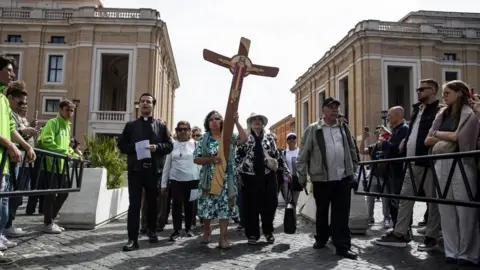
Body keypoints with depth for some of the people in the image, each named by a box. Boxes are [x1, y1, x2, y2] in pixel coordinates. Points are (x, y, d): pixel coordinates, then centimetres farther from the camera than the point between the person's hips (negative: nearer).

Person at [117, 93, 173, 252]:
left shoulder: (161, 126, 10)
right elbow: (122, 145, 7)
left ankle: (151, 230, 34)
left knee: (153, 203, 13)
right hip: (135, 169, -1)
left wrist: (157, 147, -14)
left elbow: (169, 146, 5)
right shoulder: (131, 125, 11)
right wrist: (134, 148, -12)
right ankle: (133, 239, -4)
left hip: (154, 170, 1)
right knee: (134, 204, -5)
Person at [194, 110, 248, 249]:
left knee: (225, 207, -1)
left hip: (226, 178, 0)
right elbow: (196, 159, -1)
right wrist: (211, 159, -17)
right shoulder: (203, 139, 3)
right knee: (207, 206, 6)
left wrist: (236, 122, -19)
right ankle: (207, 230, 33)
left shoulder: (229, 137, 3)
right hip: (209, 178, 0)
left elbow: (244, 139, -15)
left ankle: (223, 238, 7)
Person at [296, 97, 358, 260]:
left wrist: (353, 170, 16)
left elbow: (352, 150, 18)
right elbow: (303, 153, -1)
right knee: (322, 212, 12)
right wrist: (302, 175, -3)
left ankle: (342, 246, 4)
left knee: (342, 214, 0)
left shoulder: (344, 128, 12)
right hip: (321, 178, -2)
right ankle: (321, 238, 31)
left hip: (343, 178, 2)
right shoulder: (313, 130, -1)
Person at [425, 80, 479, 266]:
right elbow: (428, 140, 11)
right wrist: (447, 138, -3)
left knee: (465, 211, -2)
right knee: (446, 210, 5)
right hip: (442, 164, 6)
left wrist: (438, 134, 2)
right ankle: (452, 252, 13)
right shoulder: (441, 115, 17)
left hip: (461, 164, -6)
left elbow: (458, 136, -13)